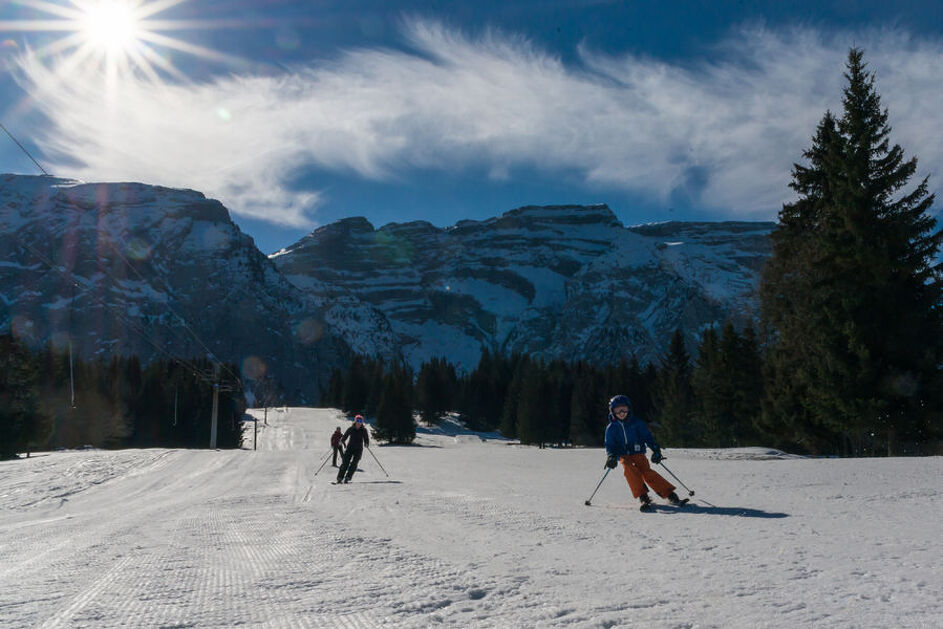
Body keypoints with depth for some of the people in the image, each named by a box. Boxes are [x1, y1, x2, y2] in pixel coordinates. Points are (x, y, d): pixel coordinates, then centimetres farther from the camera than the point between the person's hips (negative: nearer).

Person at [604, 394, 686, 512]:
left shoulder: (637, 422, 4)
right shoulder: (611, 428, 6)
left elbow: (648, 437, 5)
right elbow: (610, 445, 8)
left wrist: (655, 450, -9)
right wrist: (611, 457, -12)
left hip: (638, 454, -1)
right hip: (624, 457, 1)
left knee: (646, 471, -27)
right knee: (629, 469, -32)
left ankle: (669, 495, -26)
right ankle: (643, 497, -29)